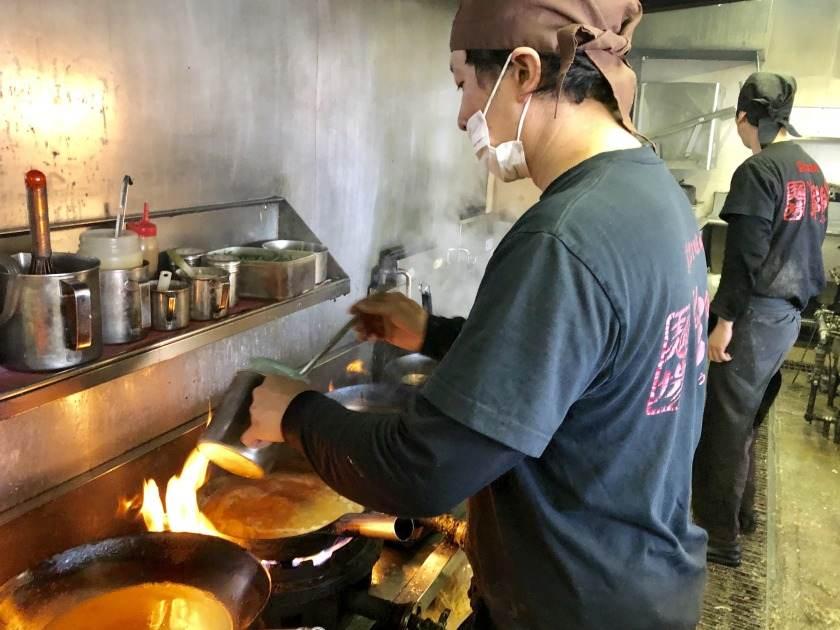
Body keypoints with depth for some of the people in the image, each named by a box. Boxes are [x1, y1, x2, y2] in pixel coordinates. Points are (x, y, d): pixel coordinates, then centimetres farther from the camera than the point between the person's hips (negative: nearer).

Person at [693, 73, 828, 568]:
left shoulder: (759, 170, -15)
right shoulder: (813, 170, 12)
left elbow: (744, 255, -19)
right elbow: (803, 243, 17)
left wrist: (724, 321, -15)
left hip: (758, 314, -9)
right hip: (788, 313, 9)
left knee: (723, 425, 0)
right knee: (745, 420, 19)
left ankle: (722, 538, 7)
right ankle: (741, 513, 31)